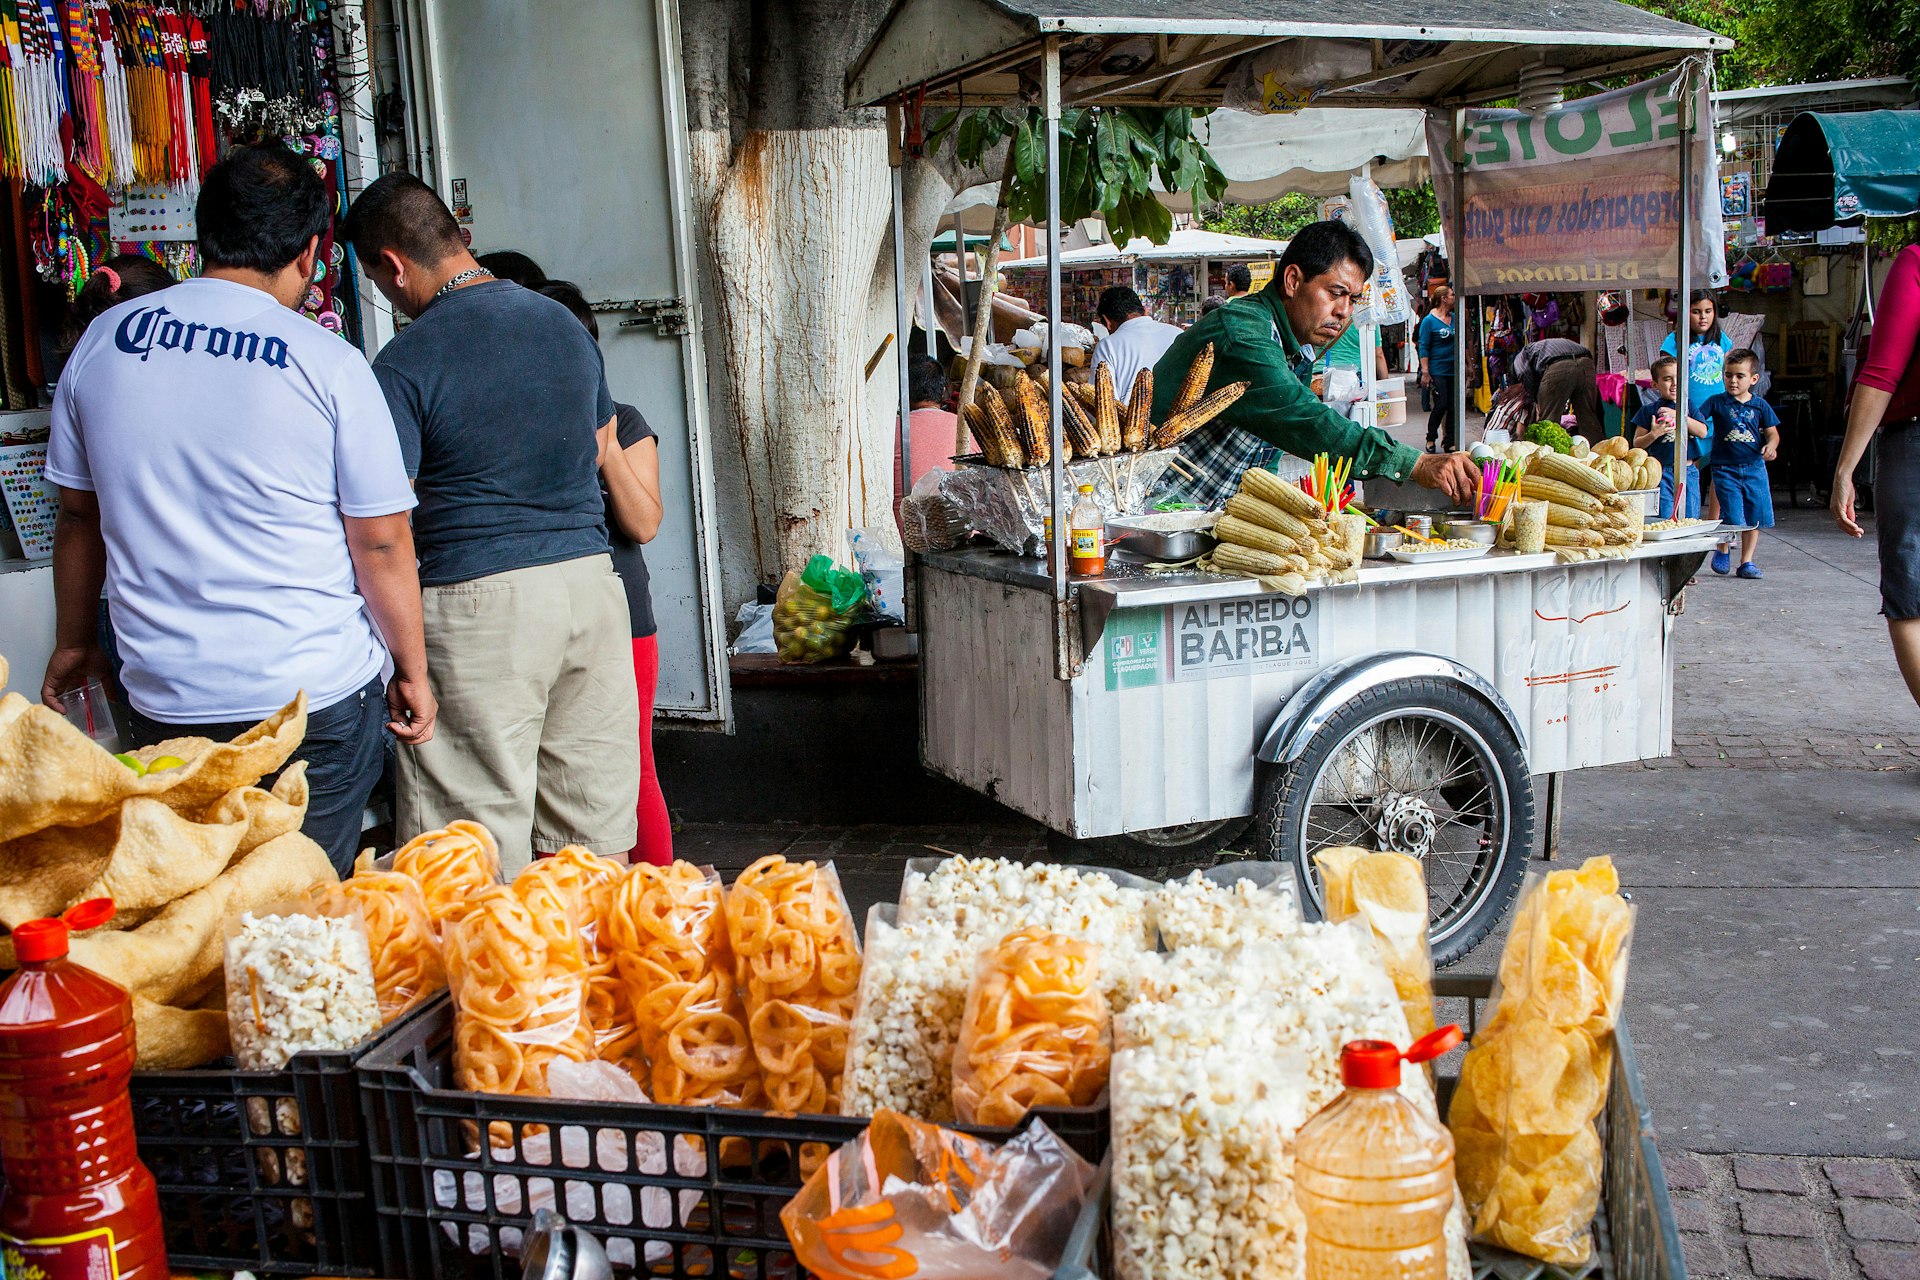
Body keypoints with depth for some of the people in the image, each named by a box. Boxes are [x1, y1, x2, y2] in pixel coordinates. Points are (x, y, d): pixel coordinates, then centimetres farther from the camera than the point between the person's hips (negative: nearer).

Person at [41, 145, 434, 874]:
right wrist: (412, 671, 4)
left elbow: (79, 515, 12)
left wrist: (76, 641, 25)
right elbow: (382, 546, -8)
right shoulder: (328, 363, -9)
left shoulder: (103, 341, 3)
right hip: (317, 697, -3)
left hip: (163, 699, 4)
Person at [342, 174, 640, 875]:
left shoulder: (406, 362, -11)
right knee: (593, 831, 14)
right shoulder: (566, 325, 8)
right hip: (592, 580, 6)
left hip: (479, 605, -6)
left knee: (483, 841, 4)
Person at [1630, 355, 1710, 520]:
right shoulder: (1649, 410, 1)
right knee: (1664, 520, -7)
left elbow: (1703, 432, -6)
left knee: (1690, 519, 6)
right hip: (1662, 472, -3)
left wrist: (1679, 415, -15)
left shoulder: (1689, 407, 10)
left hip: (1688, 471, 3)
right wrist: (1654, 434, -18)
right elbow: (1637, 444, 0)